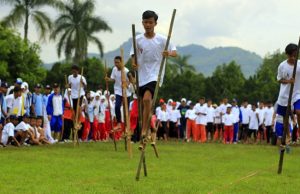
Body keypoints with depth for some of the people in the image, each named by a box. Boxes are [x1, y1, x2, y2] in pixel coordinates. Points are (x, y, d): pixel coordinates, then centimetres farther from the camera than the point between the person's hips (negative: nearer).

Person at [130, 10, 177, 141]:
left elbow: (175, 53, -1)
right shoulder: (138, 39, 3)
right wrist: (133, 63, -13)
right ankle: (147, 129, 23)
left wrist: (169, 54, -23)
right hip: (142, 75, 4)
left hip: (155, 75, -4)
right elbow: (133, 54, 9)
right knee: (146, 104, 9)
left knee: (147, 99, -24)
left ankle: (144, 130, -20)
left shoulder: (162, 40, -3)